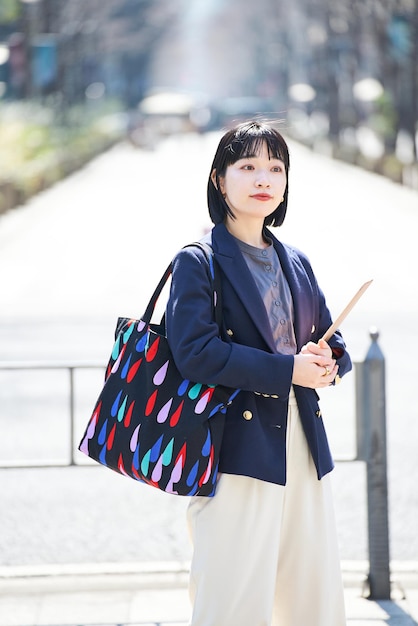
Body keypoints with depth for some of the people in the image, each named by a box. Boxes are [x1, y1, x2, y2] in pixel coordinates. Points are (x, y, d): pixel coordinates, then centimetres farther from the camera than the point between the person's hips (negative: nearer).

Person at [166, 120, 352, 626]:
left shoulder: (297, 265, 18)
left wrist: (326, 363, -4)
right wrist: (288, 370, -17)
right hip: (237, 450, -6)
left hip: (303, 451, 7)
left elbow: (335, 347, 21)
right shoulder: (198, 263, -3)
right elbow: (195, 352, -16)